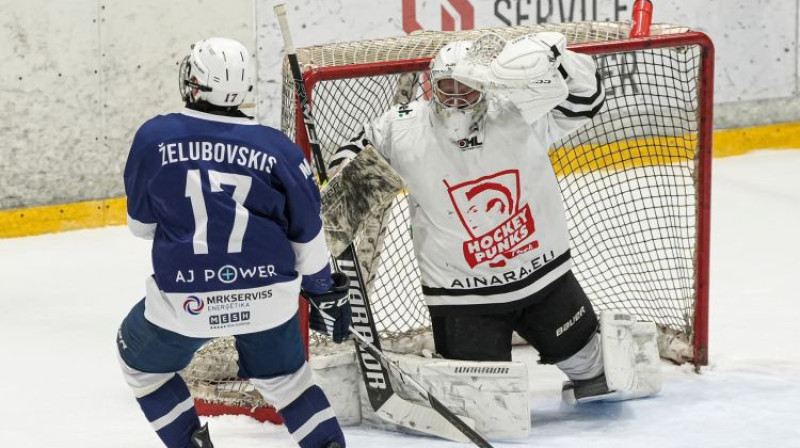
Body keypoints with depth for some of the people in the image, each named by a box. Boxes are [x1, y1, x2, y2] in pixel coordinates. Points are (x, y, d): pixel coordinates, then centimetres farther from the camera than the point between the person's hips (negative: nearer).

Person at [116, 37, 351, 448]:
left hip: (183, 300, -2)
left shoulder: (154, 137, -4)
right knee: (282, 376, 25)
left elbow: (141, 222, 8)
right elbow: (308, 234, 4)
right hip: (269, 297, 2)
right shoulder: (278, 149, -2)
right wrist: (325, 293, 18)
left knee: (141, 362, 26)